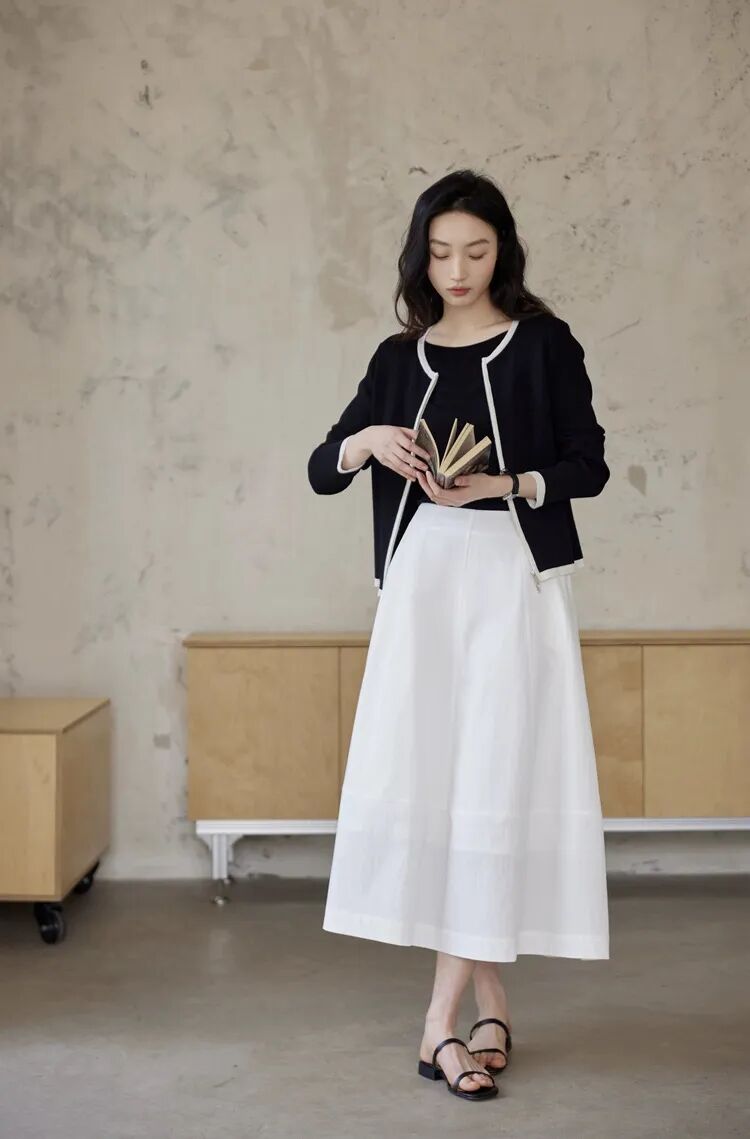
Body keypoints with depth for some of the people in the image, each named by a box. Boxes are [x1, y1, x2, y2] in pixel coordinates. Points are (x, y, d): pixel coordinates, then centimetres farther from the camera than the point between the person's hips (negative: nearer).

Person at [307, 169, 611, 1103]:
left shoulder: (542, 343, 3)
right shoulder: (400, 358, 12)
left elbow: (587, 466, 0)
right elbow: (321, 470, 11)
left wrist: (505, 486, -16)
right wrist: (367, 439, -10)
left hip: (514, 578, -3)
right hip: (421, 579, 3)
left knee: (491, 781, -8)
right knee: (420, 779, -2)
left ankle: (445, 1018, -5)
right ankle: (489, 1001, 9)